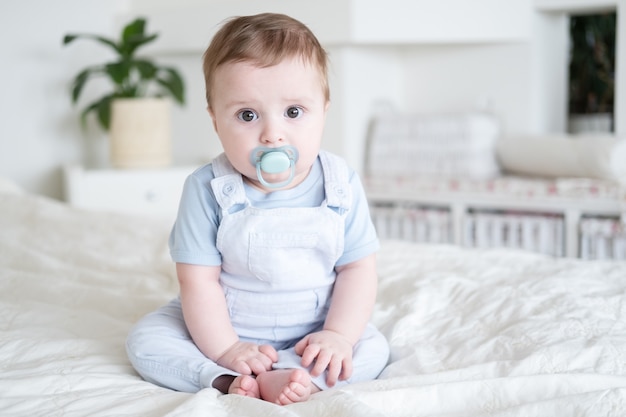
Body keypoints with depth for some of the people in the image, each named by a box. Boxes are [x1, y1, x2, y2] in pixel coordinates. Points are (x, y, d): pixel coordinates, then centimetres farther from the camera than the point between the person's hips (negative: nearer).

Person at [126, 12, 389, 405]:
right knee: (145, 338, -16)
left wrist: (338, 335, -21)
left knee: (373, 348, -20)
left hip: (311, 337, 1)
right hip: (222, 330, 0)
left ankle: (281, 377, -33)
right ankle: (226, 379, -31)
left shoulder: (342, 186, -12)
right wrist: (225, 350, -22)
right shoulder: (208, 190, -16)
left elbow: (358, 269, -9)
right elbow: (199, 280, -16)